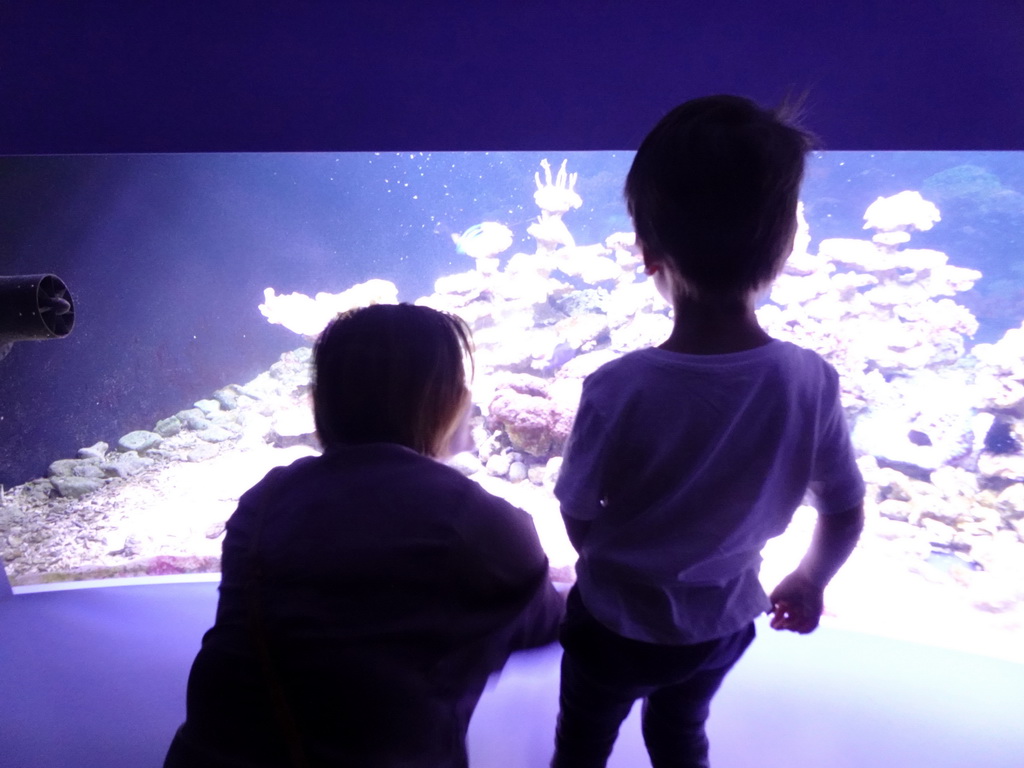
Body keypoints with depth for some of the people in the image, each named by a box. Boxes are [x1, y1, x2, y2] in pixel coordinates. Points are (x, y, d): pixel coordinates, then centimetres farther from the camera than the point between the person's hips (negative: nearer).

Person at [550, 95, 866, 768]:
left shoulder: (618, 389, -32)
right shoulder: (814, 382, -22)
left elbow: (577, 518, -17)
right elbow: (846, 515, -8)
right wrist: (809, 582, 13)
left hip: (616, 626, -2)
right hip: (723, 624, 3)